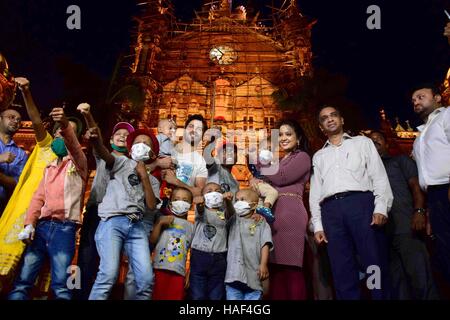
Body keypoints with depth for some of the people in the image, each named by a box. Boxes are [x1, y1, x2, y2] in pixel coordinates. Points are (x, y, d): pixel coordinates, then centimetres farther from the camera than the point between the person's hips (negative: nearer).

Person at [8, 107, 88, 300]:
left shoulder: (78, 163, 8)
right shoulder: (50, 168, 25)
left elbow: (74, 147, -16)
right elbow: (38, 197, 17)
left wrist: (66, 126, -38)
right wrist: (29, 224, 0)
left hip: (64, 227, -5)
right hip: (41, 226, 5)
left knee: (60, 285, -11)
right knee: (22, 281, -2)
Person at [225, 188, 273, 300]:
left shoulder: (261, 223, 8)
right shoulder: (233, 221, 17)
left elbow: (265, 244, -1)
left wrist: (263, 264, -13)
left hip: (253, 273, -2)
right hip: (234, 272, 2)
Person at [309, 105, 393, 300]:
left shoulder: (363, 143, 19)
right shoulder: (319, 156, 26)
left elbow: (379, 176, 8)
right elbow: (315, 191, 20)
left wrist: (381, 208, -9)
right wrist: (317, 225, 8)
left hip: (361, 203, -2)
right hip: (331, 211, 3)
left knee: (375, 265, -9)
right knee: (342, 272, -1)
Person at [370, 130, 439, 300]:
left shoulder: (400, 160, 18)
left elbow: (415, 184, 4)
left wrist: (419, 211, -12)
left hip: (406, 227, -4)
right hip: (382, 232, 4)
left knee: (419, 274, -12)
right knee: (396, 280, 5)